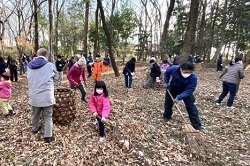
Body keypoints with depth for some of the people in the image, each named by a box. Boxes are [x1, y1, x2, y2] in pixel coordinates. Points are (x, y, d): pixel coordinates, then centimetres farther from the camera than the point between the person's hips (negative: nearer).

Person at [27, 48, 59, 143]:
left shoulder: (29, 66, 1)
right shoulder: (51, 66, -12)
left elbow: (29, 79, 14)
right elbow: (56, 78, 4)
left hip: (34, 96, 5)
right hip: (46, 97, -4)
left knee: (35, 114, 25)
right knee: (48, 117, 8)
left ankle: (35, 129, 48)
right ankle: (47, 136, 11)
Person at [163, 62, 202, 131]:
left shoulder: (193, 77, -37)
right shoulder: (174, 69, -32)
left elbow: (189, 90, -34)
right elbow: (167, 73, -7)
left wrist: (179, 97, -44)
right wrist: (166, 82, -12)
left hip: (186, 91, -2)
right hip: (173, 89, 3)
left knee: (191, 107, -5)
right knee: (168, 102, 14)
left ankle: (197, 125, 8)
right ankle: (167, 116, 41)